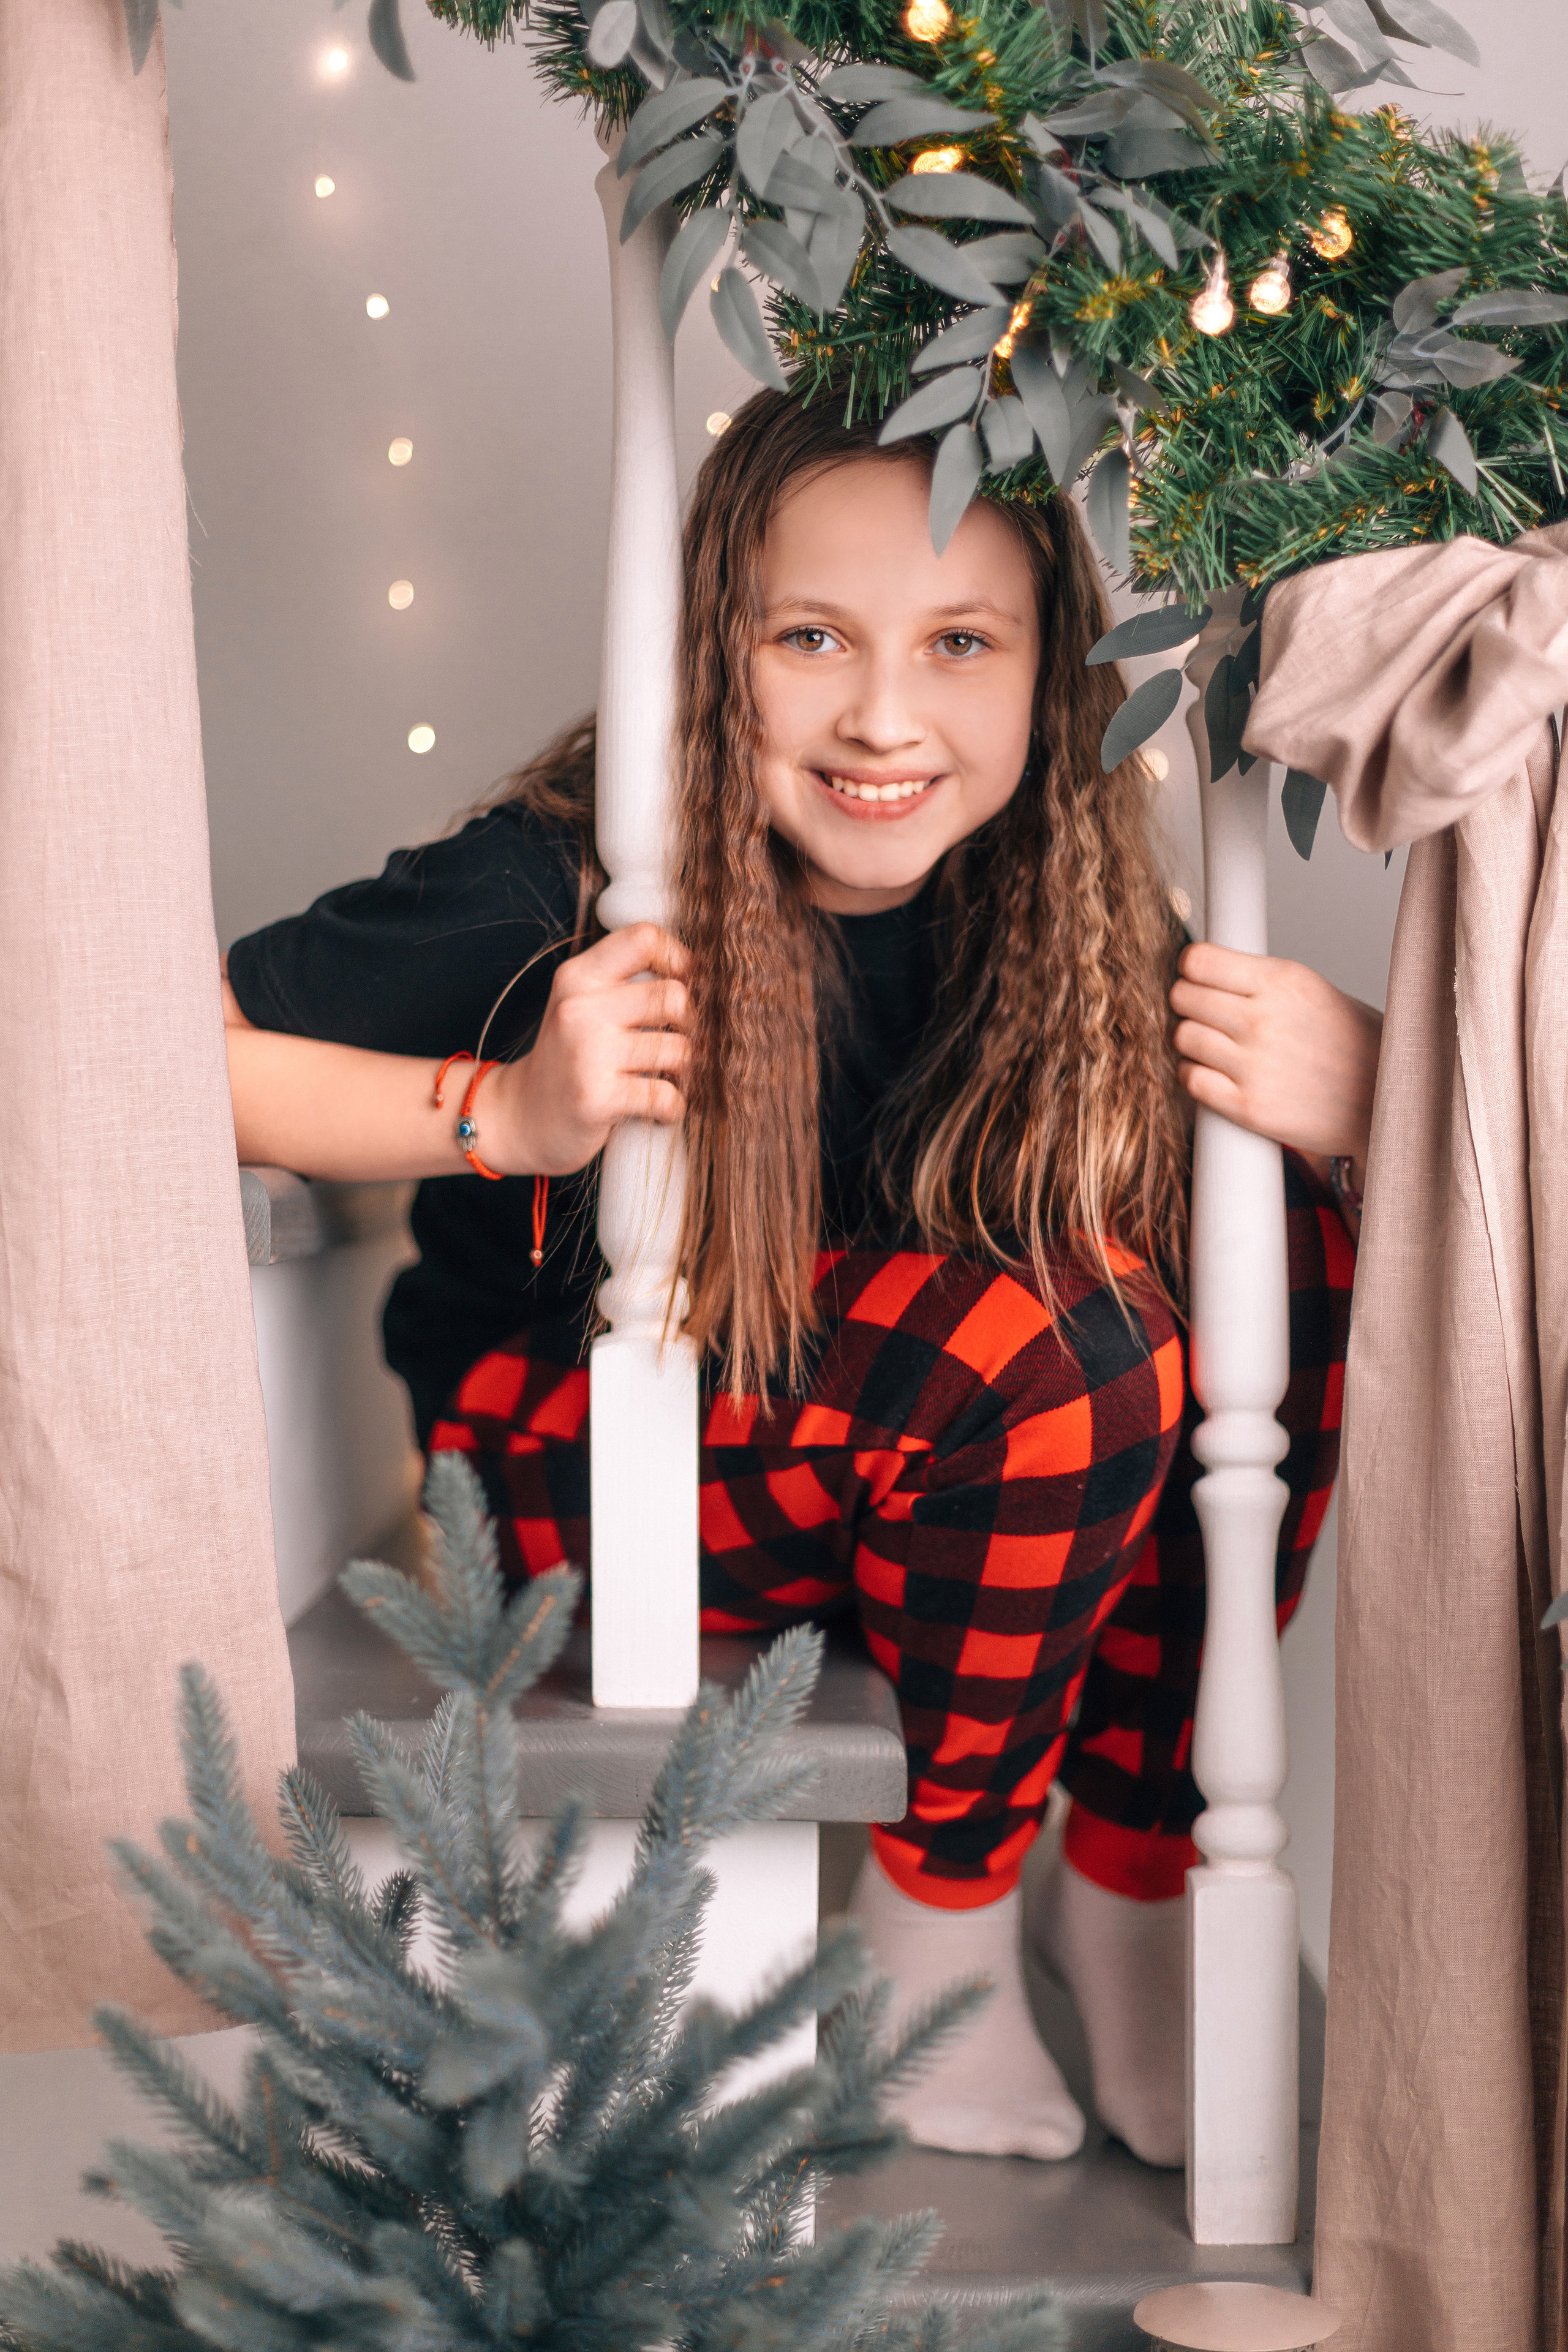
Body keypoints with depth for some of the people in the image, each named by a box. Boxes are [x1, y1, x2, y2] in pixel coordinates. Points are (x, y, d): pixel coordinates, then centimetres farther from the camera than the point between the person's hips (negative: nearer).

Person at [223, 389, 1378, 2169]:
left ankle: (1127, 1875, -5)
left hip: (916, 1445, 5)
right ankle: (940, 1897, -6)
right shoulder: (576, 882, -25)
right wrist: (510, 1114, -36)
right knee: (1063, 1341, -30)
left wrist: (1363, 1087, -32)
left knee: (1274, 1245, -19)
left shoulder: (1045, 894, -13)